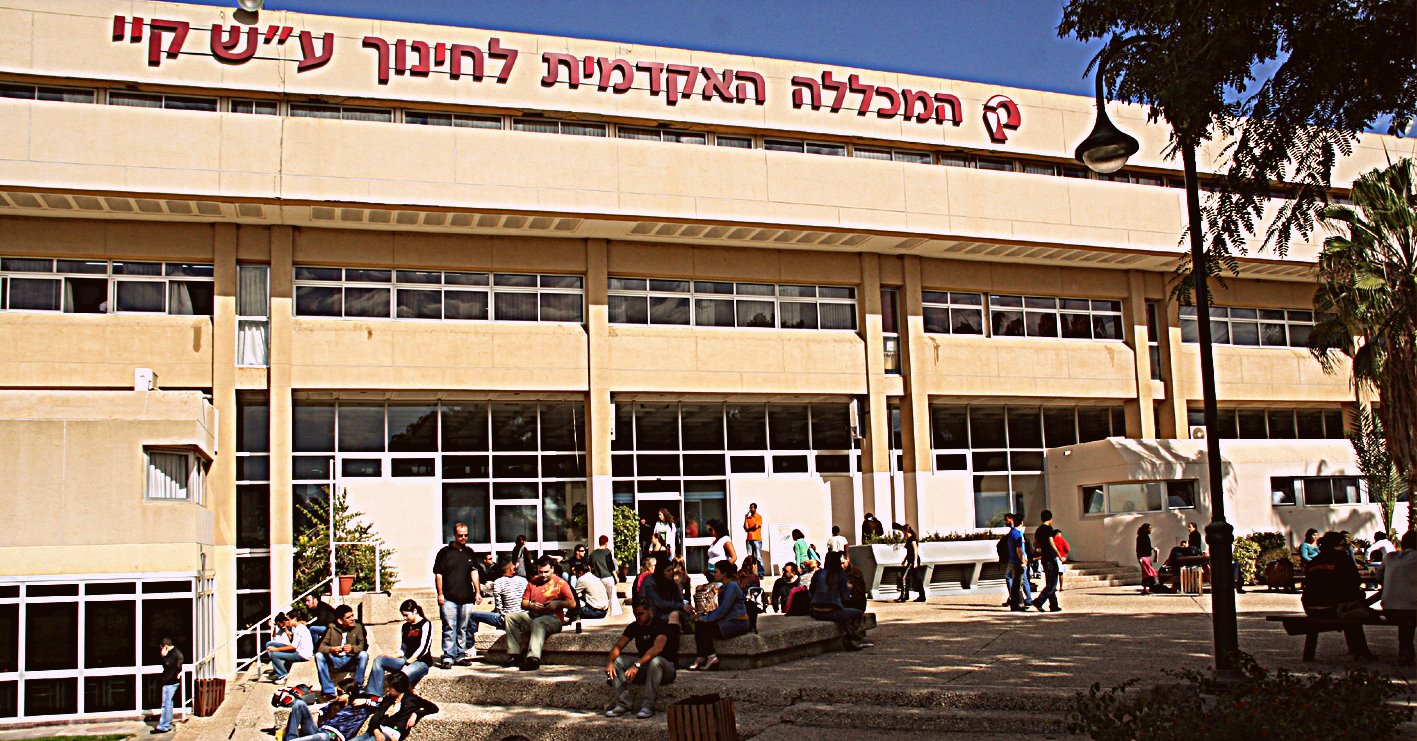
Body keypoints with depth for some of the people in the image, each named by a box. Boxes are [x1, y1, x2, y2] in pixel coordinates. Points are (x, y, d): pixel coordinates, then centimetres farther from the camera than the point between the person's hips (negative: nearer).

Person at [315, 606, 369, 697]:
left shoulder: (358, 627, -5)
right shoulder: (332, 628, -6)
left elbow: (363, 646, -11)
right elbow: (320, 646, -11)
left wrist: (353, 648, -31)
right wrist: (331, 649, -31)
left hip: (352, 661, -1)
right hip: (334, 661, 1)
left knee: (363, 654, -29)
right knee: (318, 655, -24)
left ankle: (358, 688, -16)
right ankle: (328, 691, -22)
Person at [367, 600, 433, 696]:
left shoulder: (425, 624, -3)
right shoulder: (405, 627, 19)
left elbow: (423, 649, -12)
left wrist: (407, 663, -18)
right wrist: (390, 657, 1)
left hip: (422, 662, -8)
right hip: (407, 660, 8)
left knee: (402, 676, -38)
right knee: (379, 661, -11)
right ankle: (374, 695, -20)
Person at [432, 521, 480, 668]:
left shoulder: (469, 552, 14)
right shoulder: (445, 552, 0)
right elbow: (438, 574, -2)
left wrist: (477, 592, 10)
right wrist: (440, 594, -7)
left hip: (466, 598, 4)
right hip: (449, 598, -4)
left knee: (463, 628, 9)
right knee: (449, 628, -7)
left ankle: (461, 655, 15)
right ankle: (448, 657, -6)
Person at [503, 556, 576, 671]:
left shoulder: (560, 583, 5)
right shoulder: (533, 582, 20)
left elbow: (572, 603, -3)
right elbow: (523, 603, 20)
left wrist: (557, 603, -18)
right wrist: (531, 605, -2)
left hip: (553, 619, -6)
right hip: (532, 616, 6)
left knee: (538, 622, -38)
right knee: (510, 617, -11)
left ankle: (533, 658, -54)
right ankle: (515, 655, -20)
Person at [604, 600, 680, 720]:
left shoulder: (661, 625, -16)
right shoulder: (634, 627, 4)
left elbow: (658, 647, -34)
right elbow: (619, 645, -6)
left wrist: (637, 665, -45)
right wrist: (610, 661, -27)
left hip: (665, 667, -6)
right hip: (643, 667, 6)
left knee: (655, 661, -39)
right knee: (616, 661, -13)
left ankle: (647, 706, -33)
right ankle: (623, 704, -20)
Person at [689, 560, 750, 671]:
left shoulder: (731, 586, -14)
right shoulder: (724, 586, 17)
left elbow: (724, 609, -20)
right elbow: (720, 608, 17)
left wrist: (706, 618, -14)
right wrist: (705, 617, 2)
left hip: (737, 623, -10)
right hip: (729, 621, 10)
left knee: (702, 627, -16)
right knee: (699, 625, -4)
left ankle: (711, 657, -8)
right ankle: (701, 658, -10)